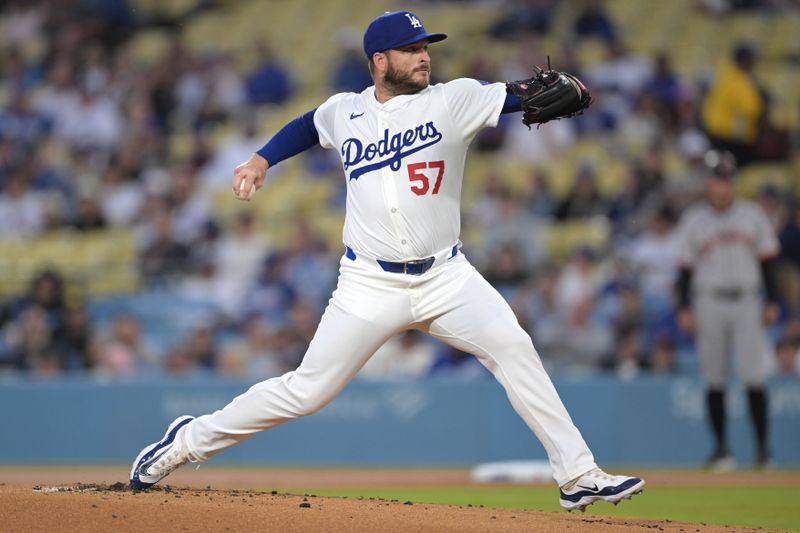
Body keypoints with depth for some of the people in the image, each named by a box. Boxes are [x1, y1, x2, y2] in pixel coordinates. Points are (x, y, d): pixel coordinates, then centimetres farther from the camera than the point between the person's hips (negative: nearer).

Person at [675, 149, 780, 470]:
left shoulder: (752, 215, 8)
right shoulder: (693, 220, 6)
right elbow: (685, 267, 6)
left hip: (747, 302, 0)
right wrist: (684, 308, -2)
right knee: (714, 379, 2)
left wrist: (772, 301, 2)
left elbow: (767, 260, 9)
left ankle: (762, 446, -4)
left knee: (754, 377, -9)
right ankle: (720, 447, 9)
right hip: (709, 302, 0)